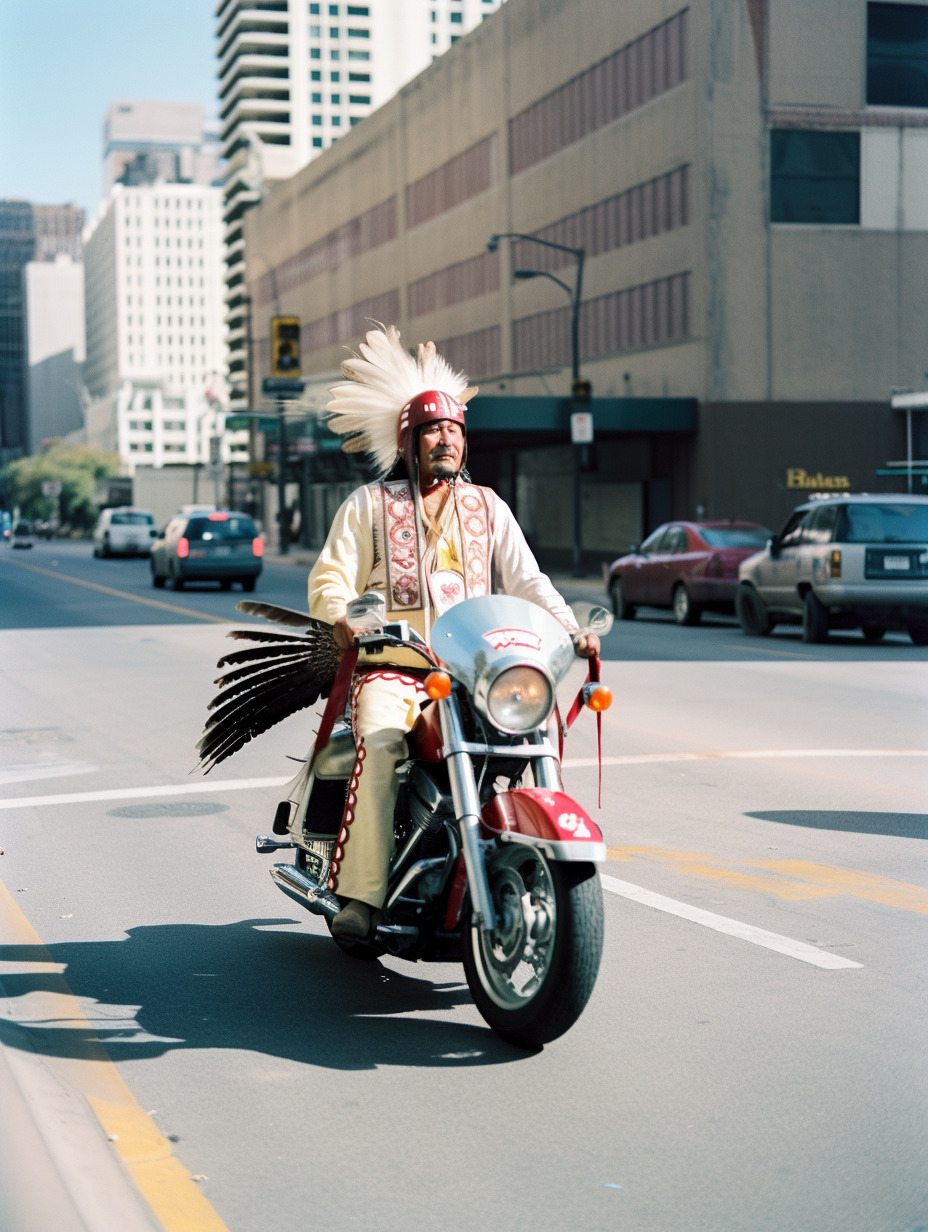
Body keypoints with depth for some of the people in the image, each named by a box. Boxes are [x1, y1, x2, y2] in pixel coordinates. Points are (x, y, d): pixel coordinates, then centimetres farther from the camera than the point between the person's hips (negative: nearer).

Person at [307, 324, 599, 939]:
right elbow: (329, 578, 4)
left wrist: (572, 629, -6)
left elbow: (526, 579, 11)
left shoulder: (488, 507, 16)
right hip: (389, 668, -2)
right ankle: (361, 895, -30)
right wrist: (342, 618, -18)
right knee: (381, 747, -31)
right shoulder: (370, 504, 9)